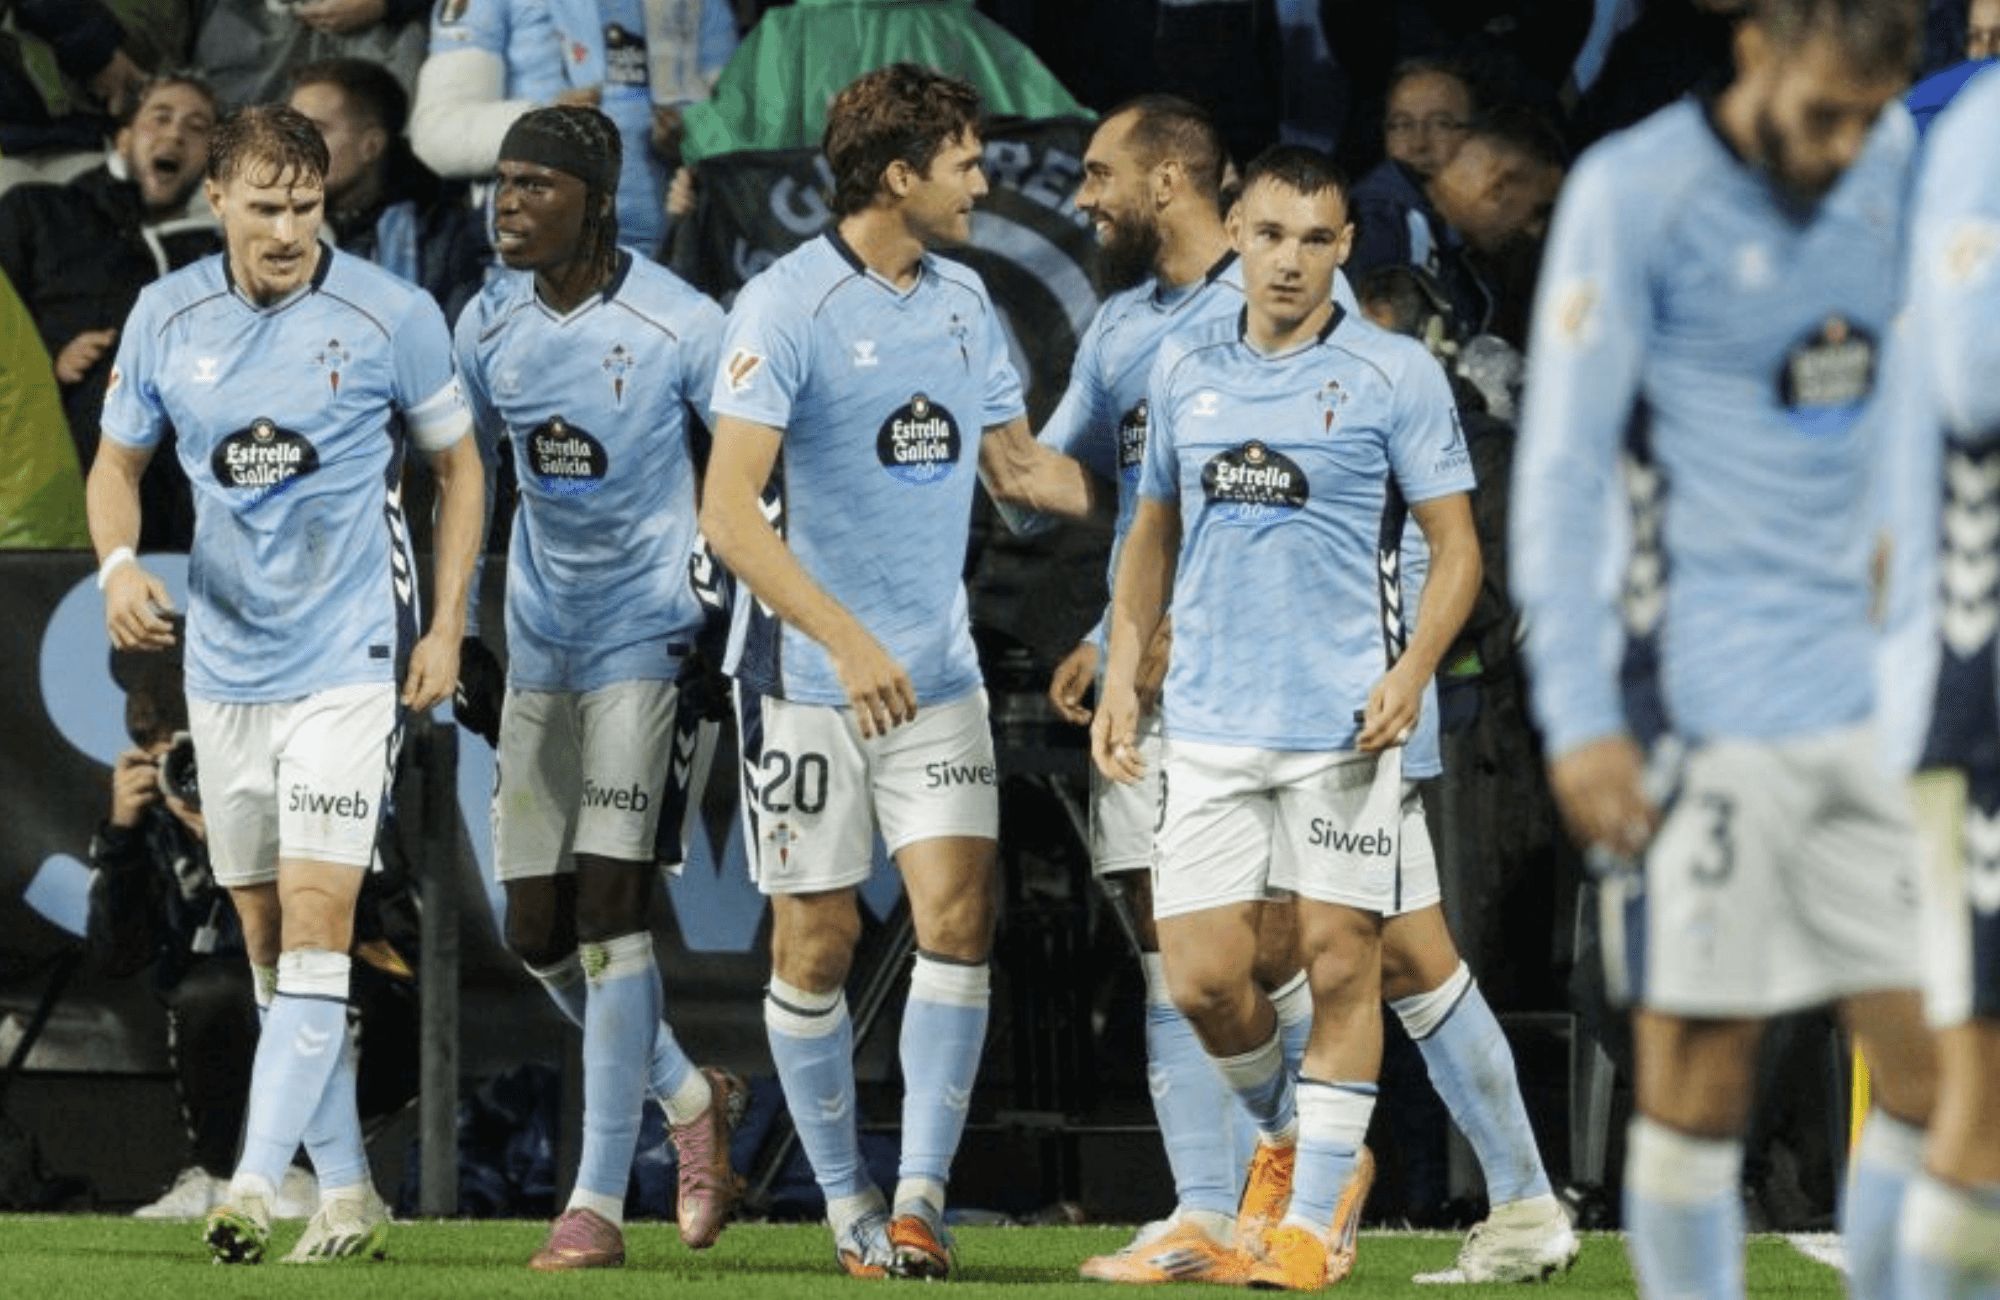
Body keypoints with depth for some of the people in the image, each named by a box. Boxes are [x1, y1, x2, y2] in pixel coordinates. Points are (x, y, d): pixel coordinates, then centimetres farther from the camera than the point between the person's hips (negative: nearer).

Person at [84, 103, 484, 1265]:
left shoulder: (393, 317, -8)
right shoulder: (167, 318, 1)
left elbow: (458, 464, 4)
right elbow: (119, 461, 13)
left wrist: (447, 628, -3)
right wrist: (119, 565, -8)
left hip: (349, 661, -4)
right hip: (224, 666, 4)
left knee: (315, 917, -16)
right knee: (267, 938, 7)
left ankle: (256, 1185, -22)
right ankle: (347, 1194, 16)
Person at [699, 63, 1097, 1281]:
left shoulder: (962, 299, 7)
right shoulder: (789, 305, -13)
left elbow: (1019, 466, 20)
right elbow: (730, 510, -19)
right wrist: (848, 642, -27)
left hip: (937, 674, 5)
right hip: (806, 680, -5)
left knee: (959, 909, -9)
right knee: (817, 940, 2)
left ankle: (922, 1192, -6)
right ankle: (847, 1201, 15)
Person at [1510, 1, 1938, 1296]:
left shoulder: (1897, 169, 8)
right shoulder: (1635, 196, -8)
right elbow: (1559, 474, -9)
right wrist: (1581, 719, -15)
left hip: (1871, 692, 5)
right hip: (1707, 703, -5)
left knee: (1935, 1066, -1)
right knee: (1700, 1081, -3)